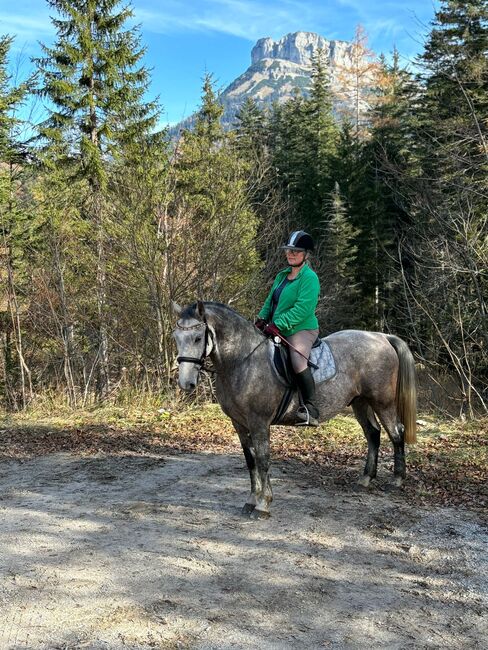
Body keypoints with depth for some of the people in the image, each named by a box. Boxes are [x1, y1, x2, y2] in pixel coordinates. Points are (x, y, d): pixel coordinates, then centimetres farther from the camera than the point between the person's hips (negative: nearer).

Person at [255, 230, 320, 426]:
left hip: (302, 329, -9)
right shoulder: (282, 276, 15)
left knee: (298, 361, -32)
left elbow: (303, 308, -20)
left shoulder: (310, 277, -10)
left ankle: (310, 408, -24)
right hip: (276, 330, 9)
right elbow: (270, 301, 19)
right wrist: (262, 318, 0)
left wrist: (278, 324, -24)